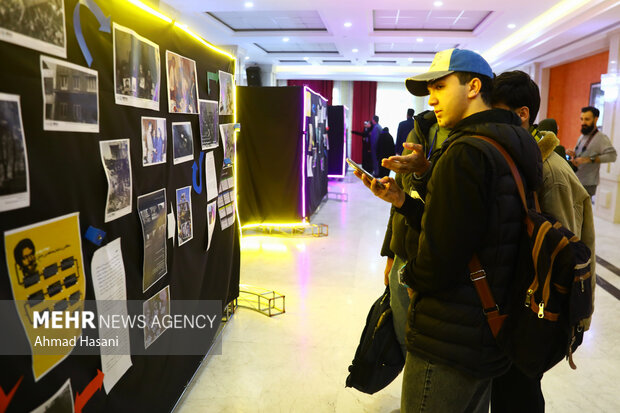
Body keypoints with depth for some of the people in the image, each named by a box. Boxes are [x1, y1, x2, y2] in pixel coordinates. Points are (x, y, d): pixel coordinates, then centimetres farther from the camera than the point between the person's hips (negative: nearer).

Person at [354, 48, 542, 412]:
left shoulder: (466, 153, -23)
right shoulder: (509, 148, 8)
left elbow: (440, 262, -25)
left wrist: (410, 277, -4)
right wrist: (402, 201, 4)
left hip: (447, 346, -9)